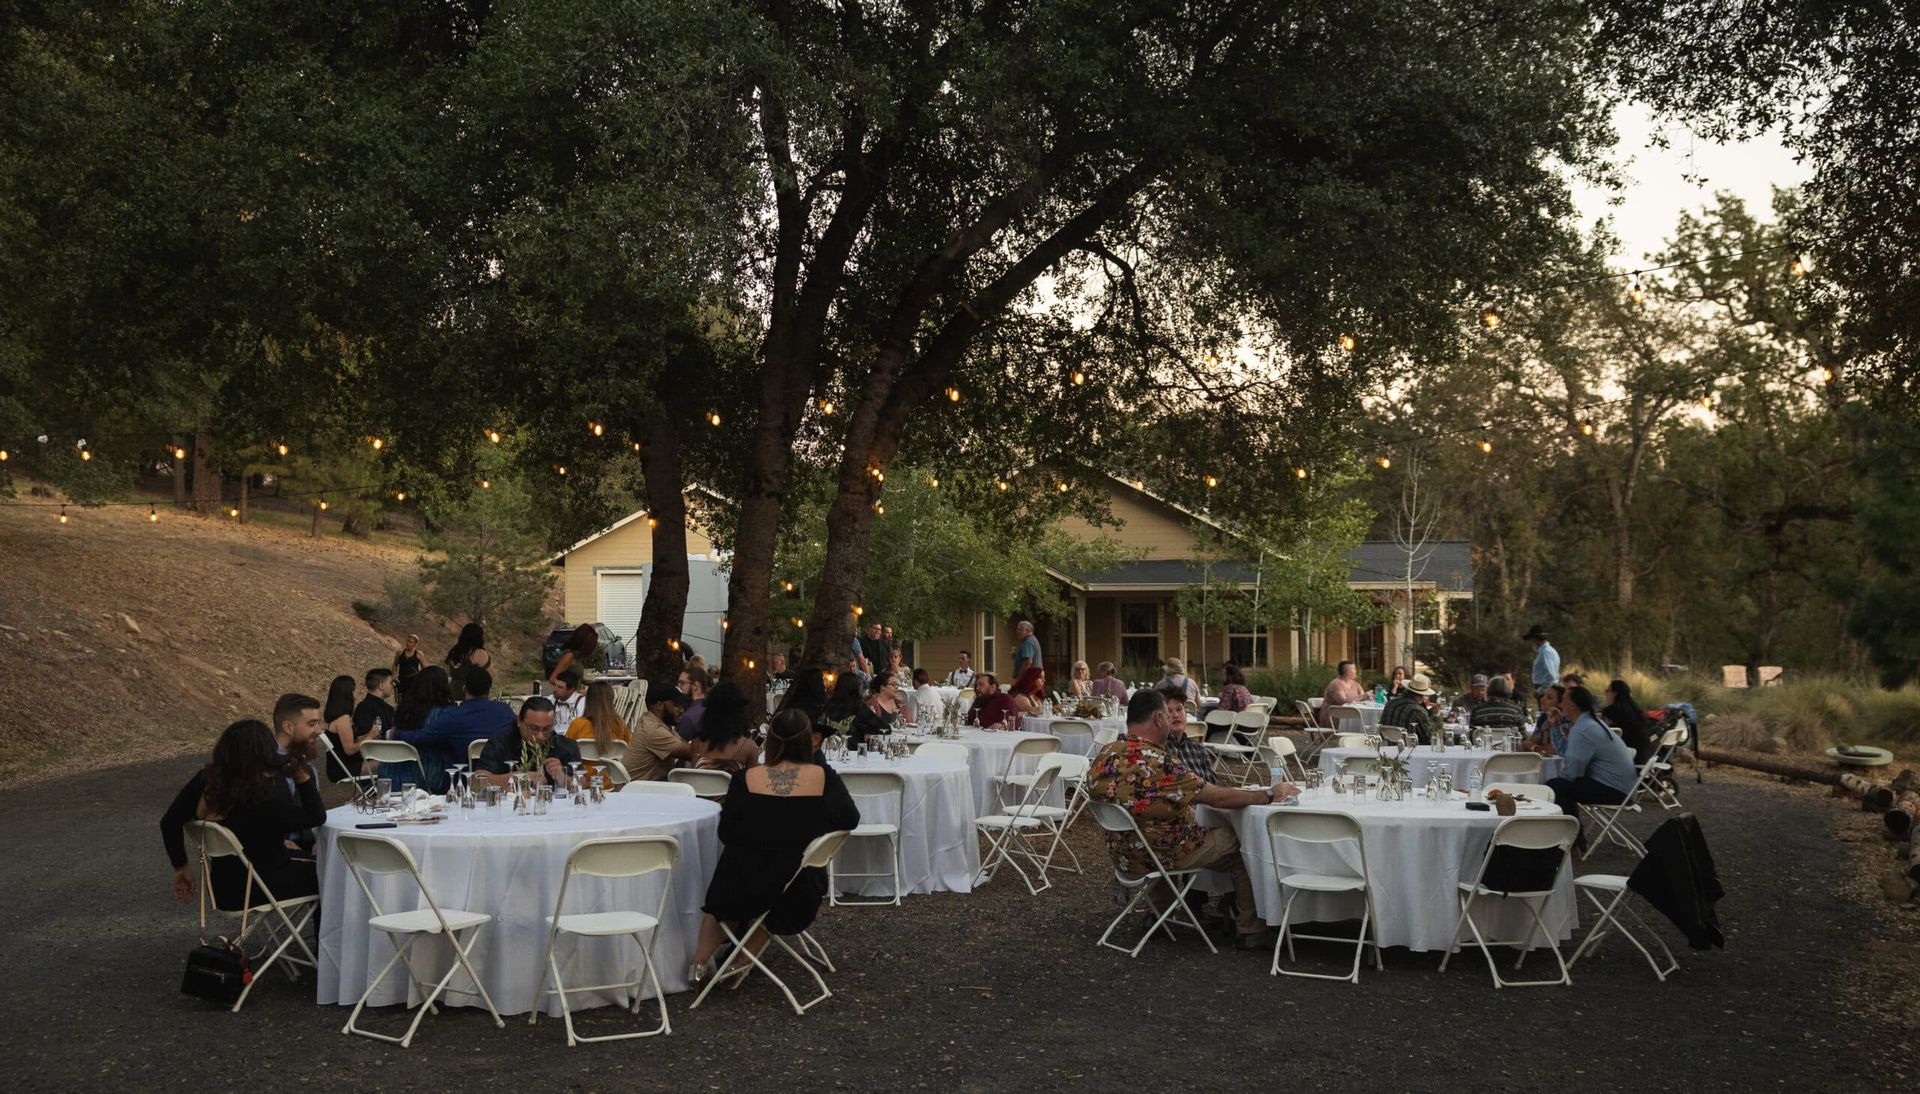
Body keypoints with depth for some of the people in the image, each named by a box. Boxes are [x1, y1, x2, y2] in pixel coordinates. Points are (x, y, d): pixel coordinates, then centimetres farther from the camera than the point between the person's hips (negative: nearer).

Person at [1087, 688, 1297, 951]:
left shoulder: (1104, 756, -6)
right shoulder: (1158, 763, -29)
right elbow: (1218, 798, -23)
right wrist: (1270, 794, -11)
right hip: (1164, 856, -8)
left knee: (1214, 829, 27)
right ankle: (1249, 929, 22)